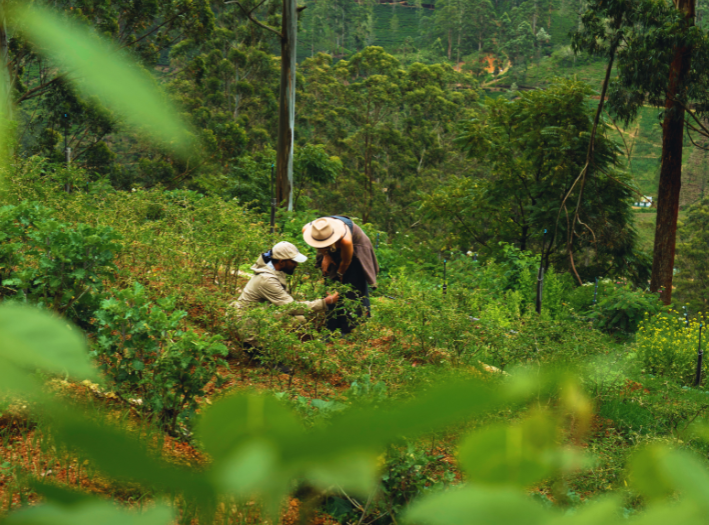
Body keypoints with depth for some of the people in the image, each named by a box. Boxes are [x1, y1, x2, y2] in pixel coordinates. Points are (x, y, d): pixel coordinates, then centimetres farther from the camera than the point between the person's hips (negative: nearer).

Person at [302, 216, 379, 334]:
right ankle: (333, 329, 10)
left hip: (355, 249, -5)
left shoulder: (345, 240, -46)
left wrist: (340, 274, -6)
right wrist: (325, 255, -10)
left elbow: (346, 262, -22)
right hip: (334, 251, 5)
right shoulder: (307, 230, -32)